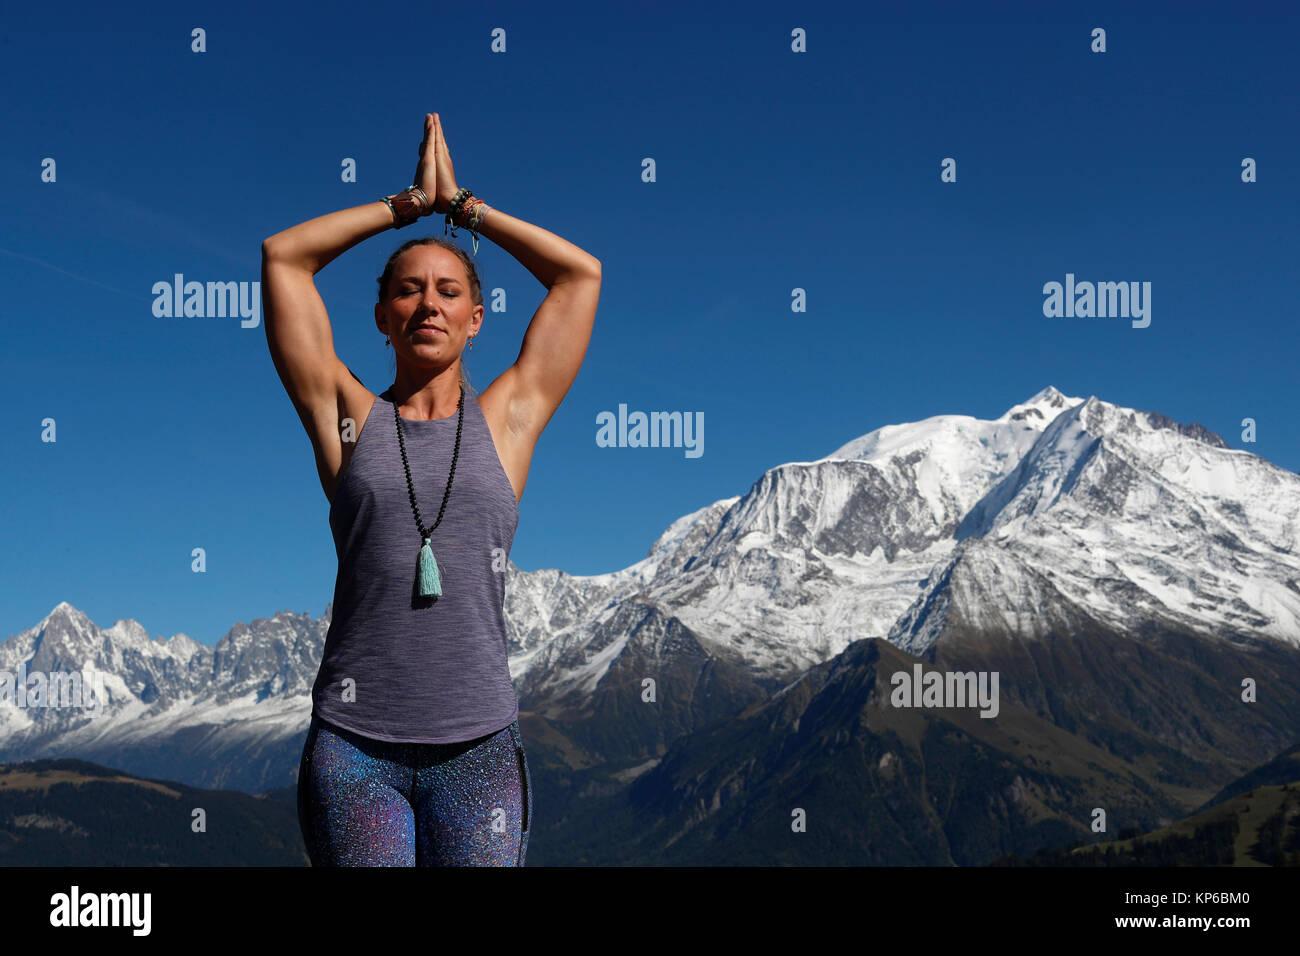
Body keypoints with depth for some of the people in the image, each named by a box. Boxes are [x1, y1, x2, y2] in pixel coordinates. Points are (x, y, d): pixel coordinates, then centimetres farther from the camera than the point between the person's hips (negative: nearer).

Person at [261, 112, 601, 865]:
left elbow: (581, 273, 12)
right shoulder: (350, 419, 9)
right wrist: (412, 202, 16)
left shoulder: (506, 419, 9)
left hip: (478, 745, 0)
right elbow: (284, 257, 9)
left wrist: (461, 203, 19)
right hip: (353, 743, 0)